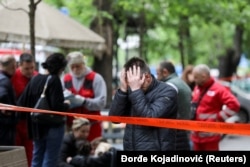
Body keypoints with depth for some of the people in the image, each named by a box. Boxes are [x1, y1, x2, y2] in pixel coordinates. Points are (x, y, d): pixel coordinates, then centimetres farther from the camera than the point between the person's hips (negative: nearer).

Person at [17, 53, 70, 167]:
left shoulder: (35, 79, 4)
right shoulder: (54, 80, -15)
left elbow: (21, 103, 3)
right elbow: (57, 106, -23)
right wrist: (66, 105, -3)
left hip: (36, 126, 7)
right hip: (53, 126, -6)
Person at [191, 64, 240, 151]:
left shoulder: (218, 89, -13)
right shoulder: (197, 89, 12)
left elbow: (234, 105, -21)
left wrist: (219, 118, -17)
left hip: (210, 134, -8)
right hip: (197, 133, 8)